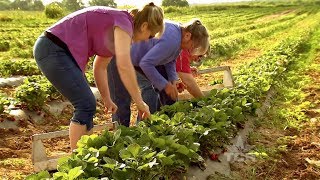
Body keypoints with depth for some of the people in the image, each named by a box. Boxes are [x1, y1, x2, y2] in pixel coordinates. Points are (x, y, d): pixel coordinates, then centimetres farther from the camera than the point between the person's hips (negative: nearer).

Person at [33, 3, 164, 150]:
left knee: (86, 104, 11)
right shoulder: (123, 22, -12)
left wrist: (107, 99, 17)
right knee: (86, 105, -7)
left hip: (52, 49, 10)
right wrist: (140, 102, -17)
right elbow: (124, 66, -24)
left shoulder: (115, 28, 17)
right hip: (53, 50, -10)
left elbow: (100, 67, 19)